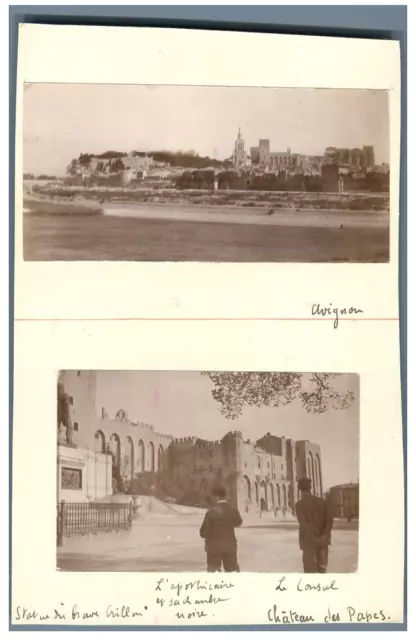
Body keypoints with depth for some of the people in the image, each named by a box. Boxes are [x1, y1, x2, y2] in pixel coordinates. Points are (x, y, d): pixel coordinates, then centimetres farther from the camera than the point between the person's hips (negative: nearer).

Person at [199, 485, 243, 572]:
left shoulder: (212, 511, -16)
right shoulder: (233, 511, -4)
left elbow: (203, 532, -13)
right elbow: (238, 523, 19)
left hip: (214, 546, -3)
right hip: (230, 546, 3)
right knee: (233, 571, 12)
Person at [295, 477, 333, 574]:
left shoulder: (299, 505, -7)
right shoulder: (322, 502, 4)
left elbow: (303, 524, -18)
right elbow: (329, 520, -5)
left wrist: (315, 540, -19)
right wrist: (324, 536, -12)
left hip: (308, 542, -4)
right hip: (322, 541, 4)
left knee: (310, 570, 0)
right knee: (322, 568, 12)